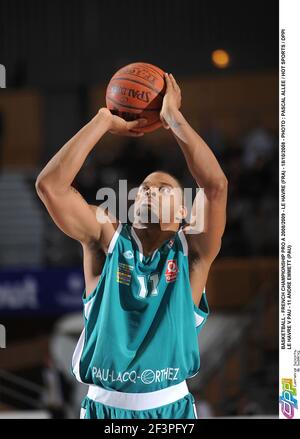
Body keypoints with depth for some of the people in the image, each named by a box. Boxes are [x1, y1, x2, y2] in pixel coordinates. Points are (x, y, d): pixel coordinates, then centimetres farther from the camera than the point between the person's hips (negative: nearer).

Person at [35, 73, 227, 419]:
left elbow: (216, 185, -18)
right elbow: (50, 184, -11)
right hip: (104, 407, 0)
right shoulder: (106, 239, 0)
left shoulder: (191, 252, -2)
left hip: (170, 407, 0)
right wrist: (105, 121, -9)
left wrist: (174, 118, -13)